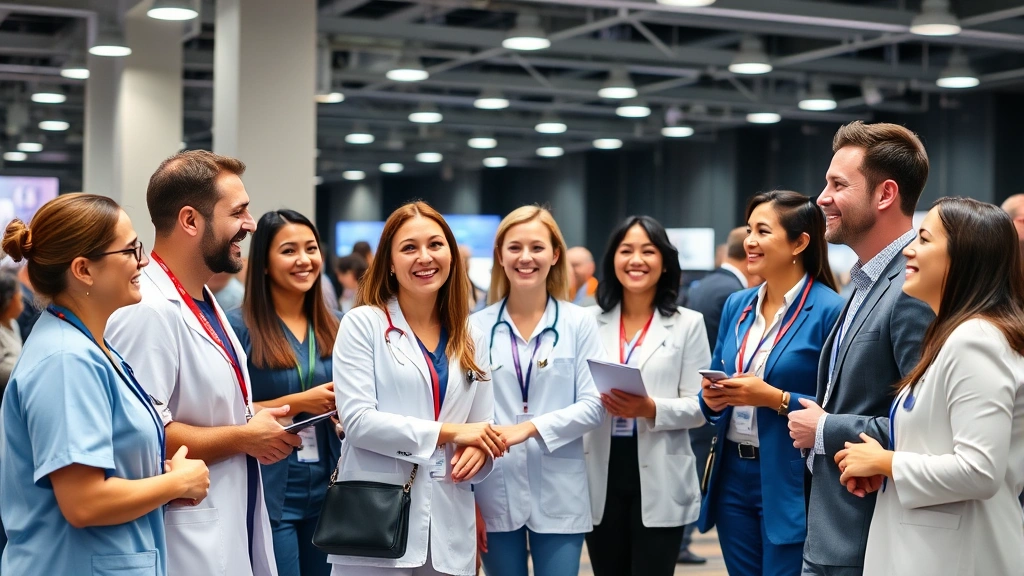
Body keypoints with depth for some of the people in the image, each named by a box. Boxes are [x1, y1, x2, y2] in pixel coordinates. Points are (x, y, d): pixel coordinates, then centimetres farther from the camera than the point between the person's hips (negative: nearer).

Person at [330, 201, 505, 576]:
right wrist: (447, 432, -12)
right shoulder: (362, 324, -2)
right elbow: (357, 420, -12)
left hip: (447, 526, 4)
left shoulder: (471, 340, 13)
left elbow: (483, 430, 15)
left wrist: (478, 451, -9)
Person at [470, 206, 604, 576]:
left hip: (559, 496, -1)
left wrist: (529, 428, -16)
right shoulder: (476, 327, 4)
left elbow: (593, 404, -3)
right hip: (495, 493, 1)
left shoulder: (579, 323, 2)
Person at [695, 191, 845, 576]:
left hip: (789, 481, -6)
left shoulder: (829, 310, -11)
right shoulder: (737, 305, 9)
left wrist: (776, 399, -22)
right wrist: (711, 398, -6)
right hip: (732, 473, 7)